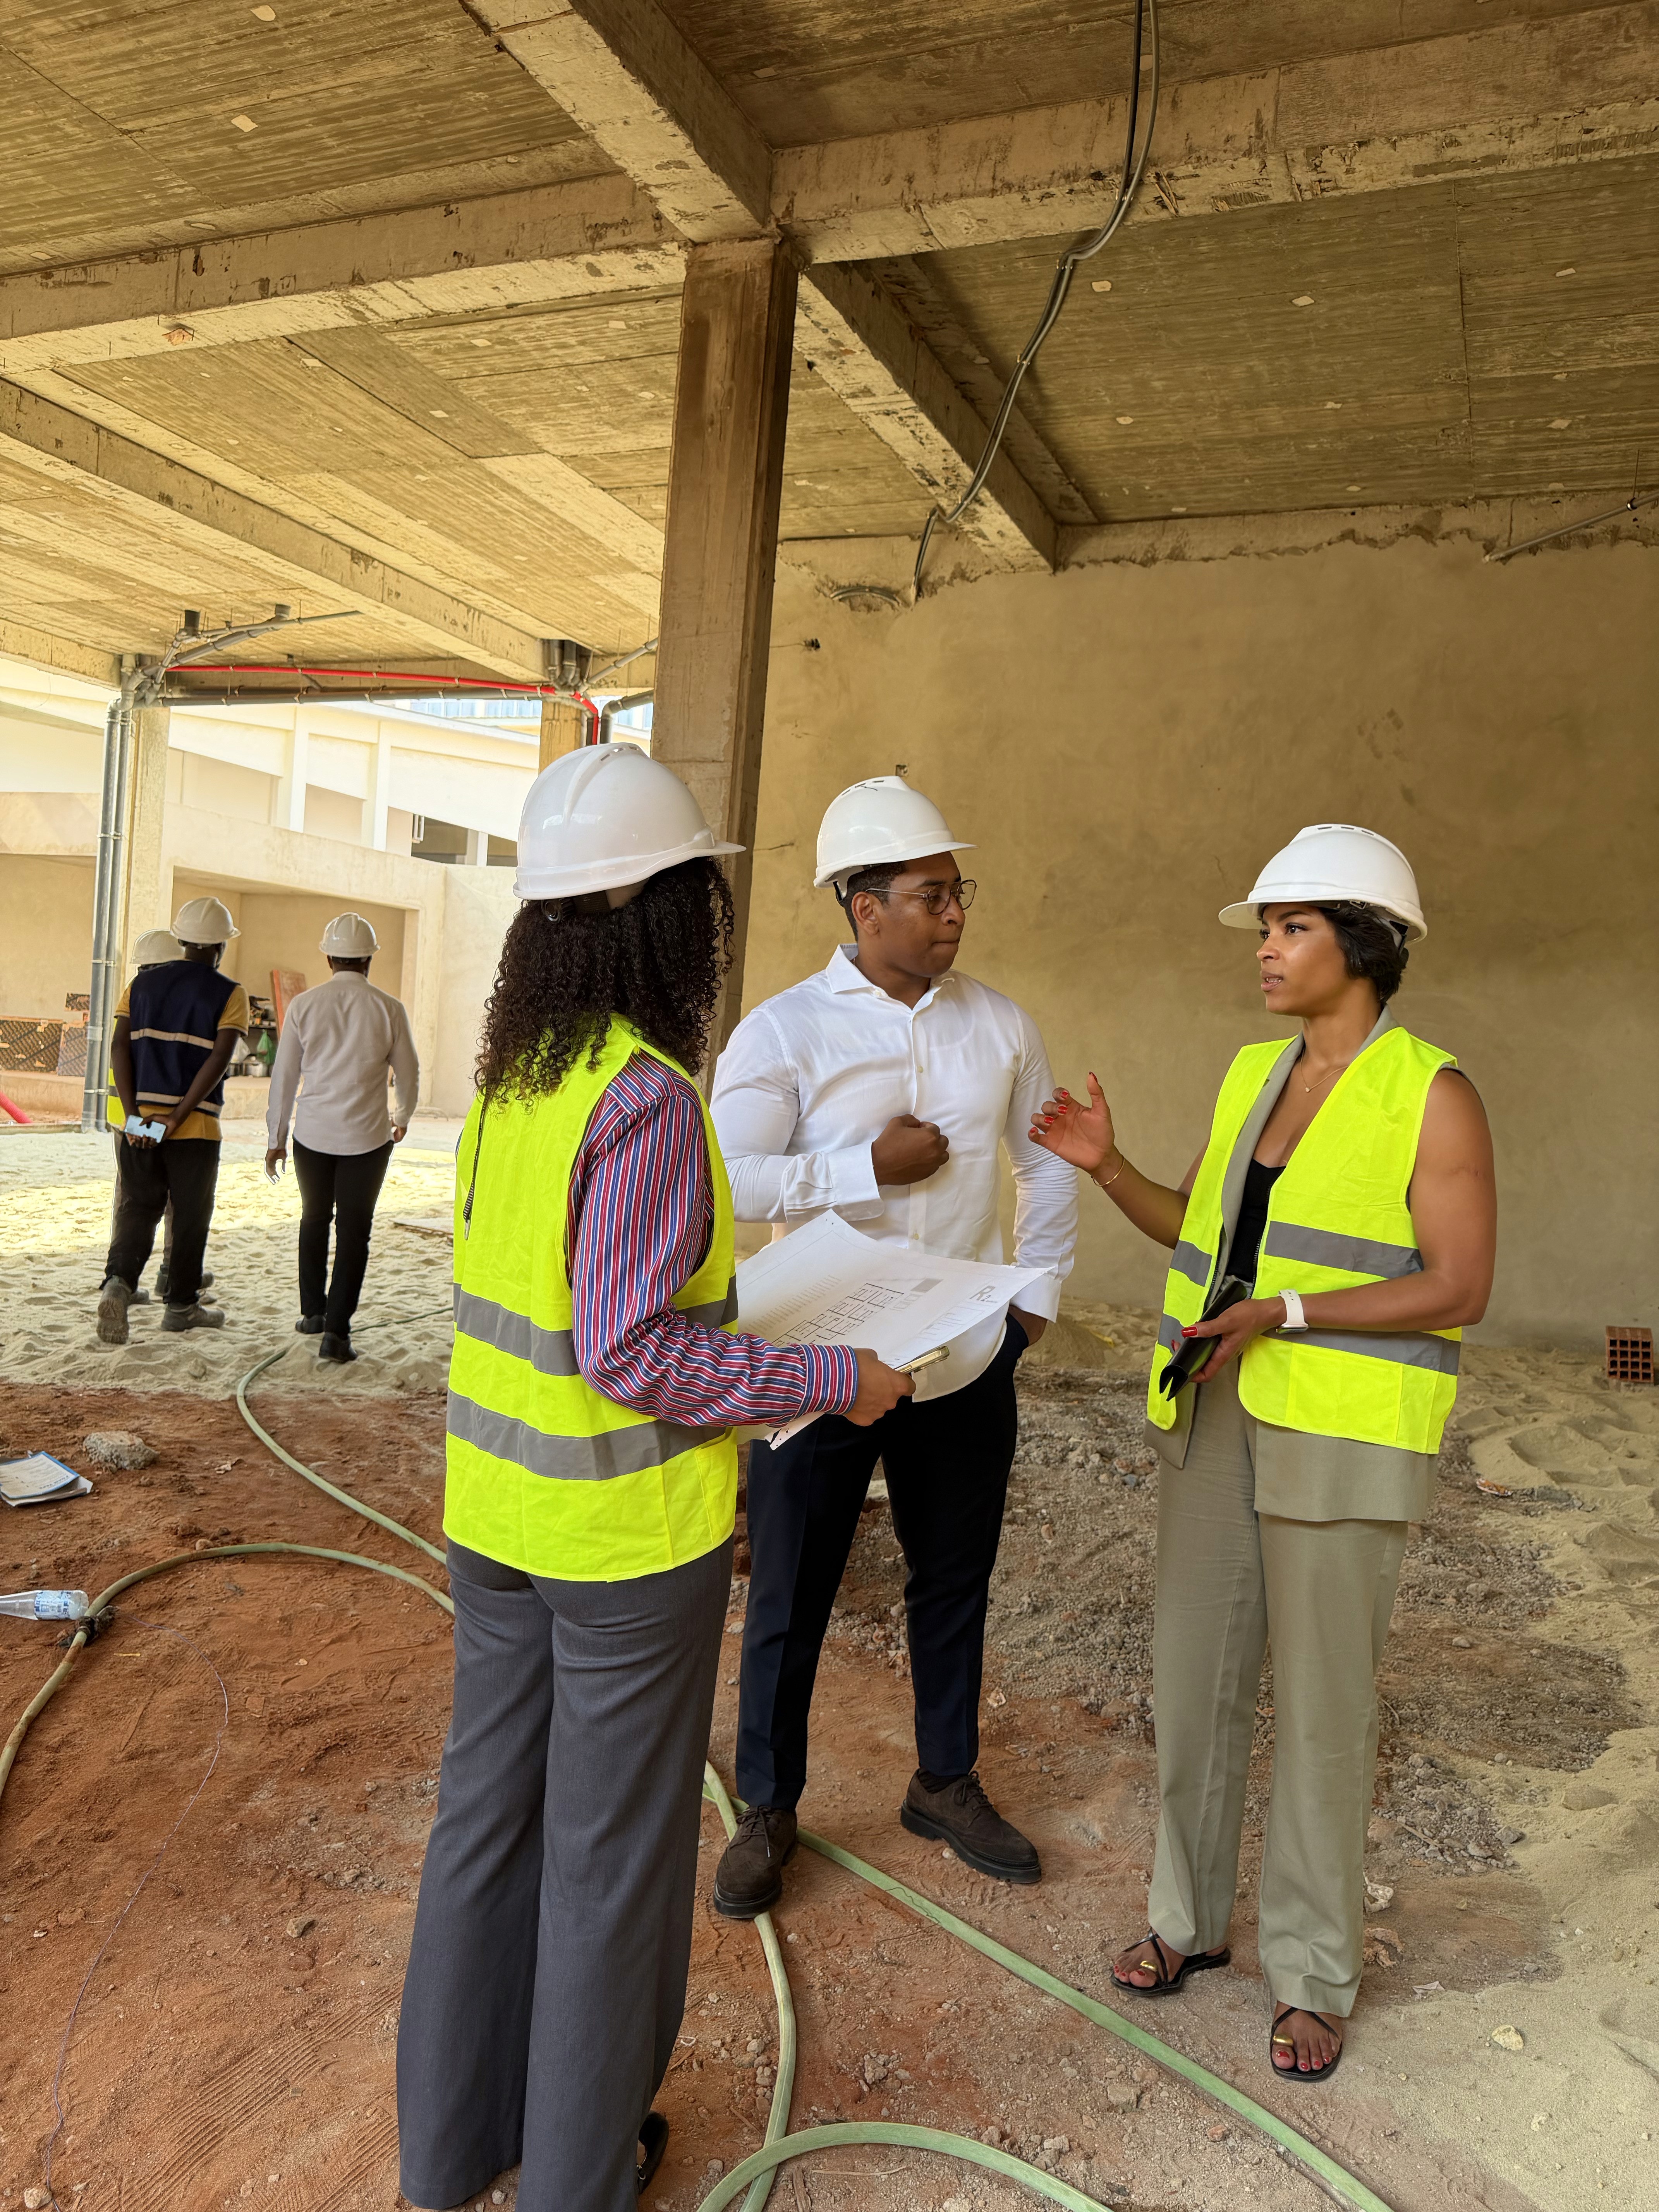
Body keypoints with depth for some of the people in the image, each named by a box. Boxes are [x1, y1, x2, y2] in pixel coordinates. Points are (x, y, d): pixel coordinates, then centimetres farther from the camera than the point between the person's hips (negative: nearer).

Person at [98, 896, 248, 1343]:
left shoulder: (143, 983, 8)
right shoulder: (229, 995, -4)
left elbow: (120, 1048, -1)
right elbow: (218, 1060, -15)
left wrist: (134, 1114, -5)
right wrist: (177, 1119, -14)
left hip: (139, 1121, 3)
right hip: (196, 1126, -3)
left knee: (137, 1209, 8)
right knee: (191, 1217, 10)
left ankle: (118, 1282, -16)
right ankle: (182, 1305, 20)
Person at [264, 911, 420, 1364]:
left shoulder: (305, 1005, -3)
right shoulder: (388, 1008, -5)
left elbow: (284, 1075, 2)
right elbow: (408, 1074, 5)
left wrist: (275, 1137, 12)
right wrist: (402, 1118, 25)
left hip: (312, 1133, 2)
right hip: (367, 1136, -2)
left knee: (315, 1220, 20)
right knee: (354, 1230, 3)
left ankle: (313, 1311, 31)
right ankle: (337, 1330, -3)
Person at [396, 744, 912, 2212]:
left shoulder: (516, 1071, 2)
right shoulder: (651, 1098, -23)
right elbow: (632, 1351, -25)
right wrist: (833, 1380, -14)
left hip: (499, 1502, 8)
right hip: (630, 1534, -7)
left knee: (491, 1805, 20)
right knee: (614, 1845, 12)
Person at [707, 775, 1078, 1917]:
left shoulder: (1001, 1026, 4)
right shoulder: (784, 1030, -8)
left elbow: (1050, 1160, 15)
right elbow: (727, 1178, -16)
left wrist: (1039, 1289, 9)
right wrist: (869, 1165, -19)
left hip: (967, 1361, 4)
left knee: (956, 1579, 17)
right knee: (791, 1595, 9)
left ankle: (947, 1782, 39)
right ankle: (768, 1812, 30)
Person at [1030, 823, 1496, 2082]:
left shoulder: (1432, 1097, -10)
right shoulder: (1255, 1074, 9)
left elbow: (1460, 1287, -14)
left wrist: (1287, 1313, -23)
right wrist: (1108, 1169, -1)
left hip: (1344, 1437, -6)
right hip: (1219, 1418, 6)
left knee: (1324, 1705, 6)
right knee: (1195, 1676, 13)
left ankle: (1315, 1970, 27)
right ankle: (1190, 1916, 34)